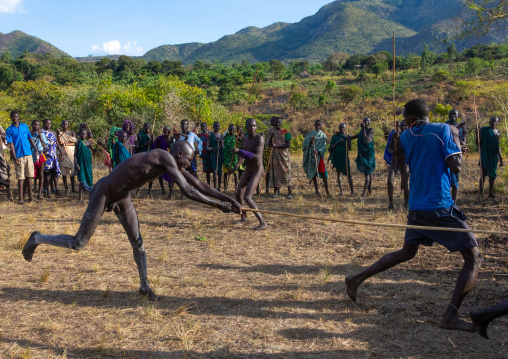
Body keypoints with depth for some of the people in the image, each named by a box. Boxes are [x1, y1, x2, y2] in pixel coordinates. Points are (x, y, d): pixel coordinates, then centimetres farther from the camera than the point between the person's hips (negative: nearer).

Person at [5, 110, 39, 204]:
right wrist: (14, 157, -11)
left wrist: (36, 150, 7)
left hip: (28, 154, 3)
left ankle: (30, 196, 13)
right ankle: (20, 198, 3)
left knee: (29, 176, 6)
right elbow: (11, 144, -3)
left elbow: (30, 139, 16)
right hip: (18, 156, -3)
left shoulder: (25, 126, 12)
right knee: (20, 177, -1)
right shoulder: (9, 130, 2)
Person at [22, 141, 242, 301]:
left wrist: (226, 198, 2)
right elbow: (188, 192, -32)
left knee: (137, 242, 9)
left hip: (121, 196, 9)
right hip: (103, 193, -9)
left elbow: (197, 184, 5)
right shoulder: (165, 158, -28)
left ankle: (144, 286, 22)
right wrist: (219, 205, -24)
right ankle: (38, 239, 24)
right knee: (78, 244, 0)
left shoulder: (171, 162, -1)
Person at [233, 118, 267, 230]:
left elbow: (257, 157, -31)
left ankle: (263, 223, -17)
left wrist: (239, 151, -35)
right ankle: (243, 217, 43)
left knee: (247, 197, -21)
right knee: (238, 194, 19)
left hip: (257, 171, -9)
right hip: (247, 170, 9)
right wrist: (237, 164, 3)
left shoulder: (259, 139, -21)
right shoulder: (244, 139, 4)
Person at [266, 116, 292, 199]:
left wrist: (276, 146, -21)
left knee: (286, 173, -3)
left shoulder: (285, 132, -4)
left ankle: (289, 192, 2)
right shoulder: (272, 130, 4)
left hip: (284, 155, -2)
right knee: (275, 173, 4)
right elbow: (268, 143, 7)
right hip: (275, 155, 3)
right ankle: (275, 192, 12)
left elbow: (288, 145, -12)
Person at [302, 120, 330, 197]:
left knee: (322, 172, -9)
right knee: (313, 172, 5)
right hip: (311, 156, 2)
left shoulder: (323, 135, 6)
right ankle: (317, 190, 13)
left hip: (319, 155, -2)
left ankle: (327, 191, -6)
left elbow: (324, 147, -1)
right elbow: (305, 143, 0)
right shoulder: (310, 134, 11)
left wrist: (318, 151, -20)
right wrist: (310, 140, -20)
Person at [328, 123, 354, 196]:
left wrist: (347, 140, -20)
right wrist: (338, 142, -13)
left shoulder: (347, 137, 6)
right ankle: (341, 191, 11)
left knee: (348, 174, -9)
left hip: (344, 157, -2)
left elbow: (349, 148, -5)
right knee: (338, 174, 5)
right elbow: (331, 147, -1)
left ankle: (352, 191, -10)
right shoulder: (334, 137, 7)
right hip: (337, 157, 2)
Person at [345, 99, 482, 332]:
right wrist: (455, 140, 3)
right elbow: (455, 166, -12)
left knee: (406, 253, 26)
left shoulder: (405, 136, 8)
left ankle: (357, 279, 25)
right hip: (440, 208, -6)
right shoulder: (443, 130, -8)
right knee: (474, 259, 0)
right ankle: (450, 316, -13)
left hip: (416, 208, 7)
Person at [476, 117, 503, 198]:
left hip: (494, 156, 4)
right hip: (484, 155, -4)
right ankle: (481, 191, 1)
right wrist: (477, 135, -22)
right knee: (483, 174, -6)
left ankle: (491, 192, 15)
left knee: (492, 174, 7)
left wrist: (500, 158, 11)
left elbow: (498, 146, 15)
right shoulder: (483, 130, -2)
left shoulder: (498, 132, 10)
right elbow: (478, 144, -5)